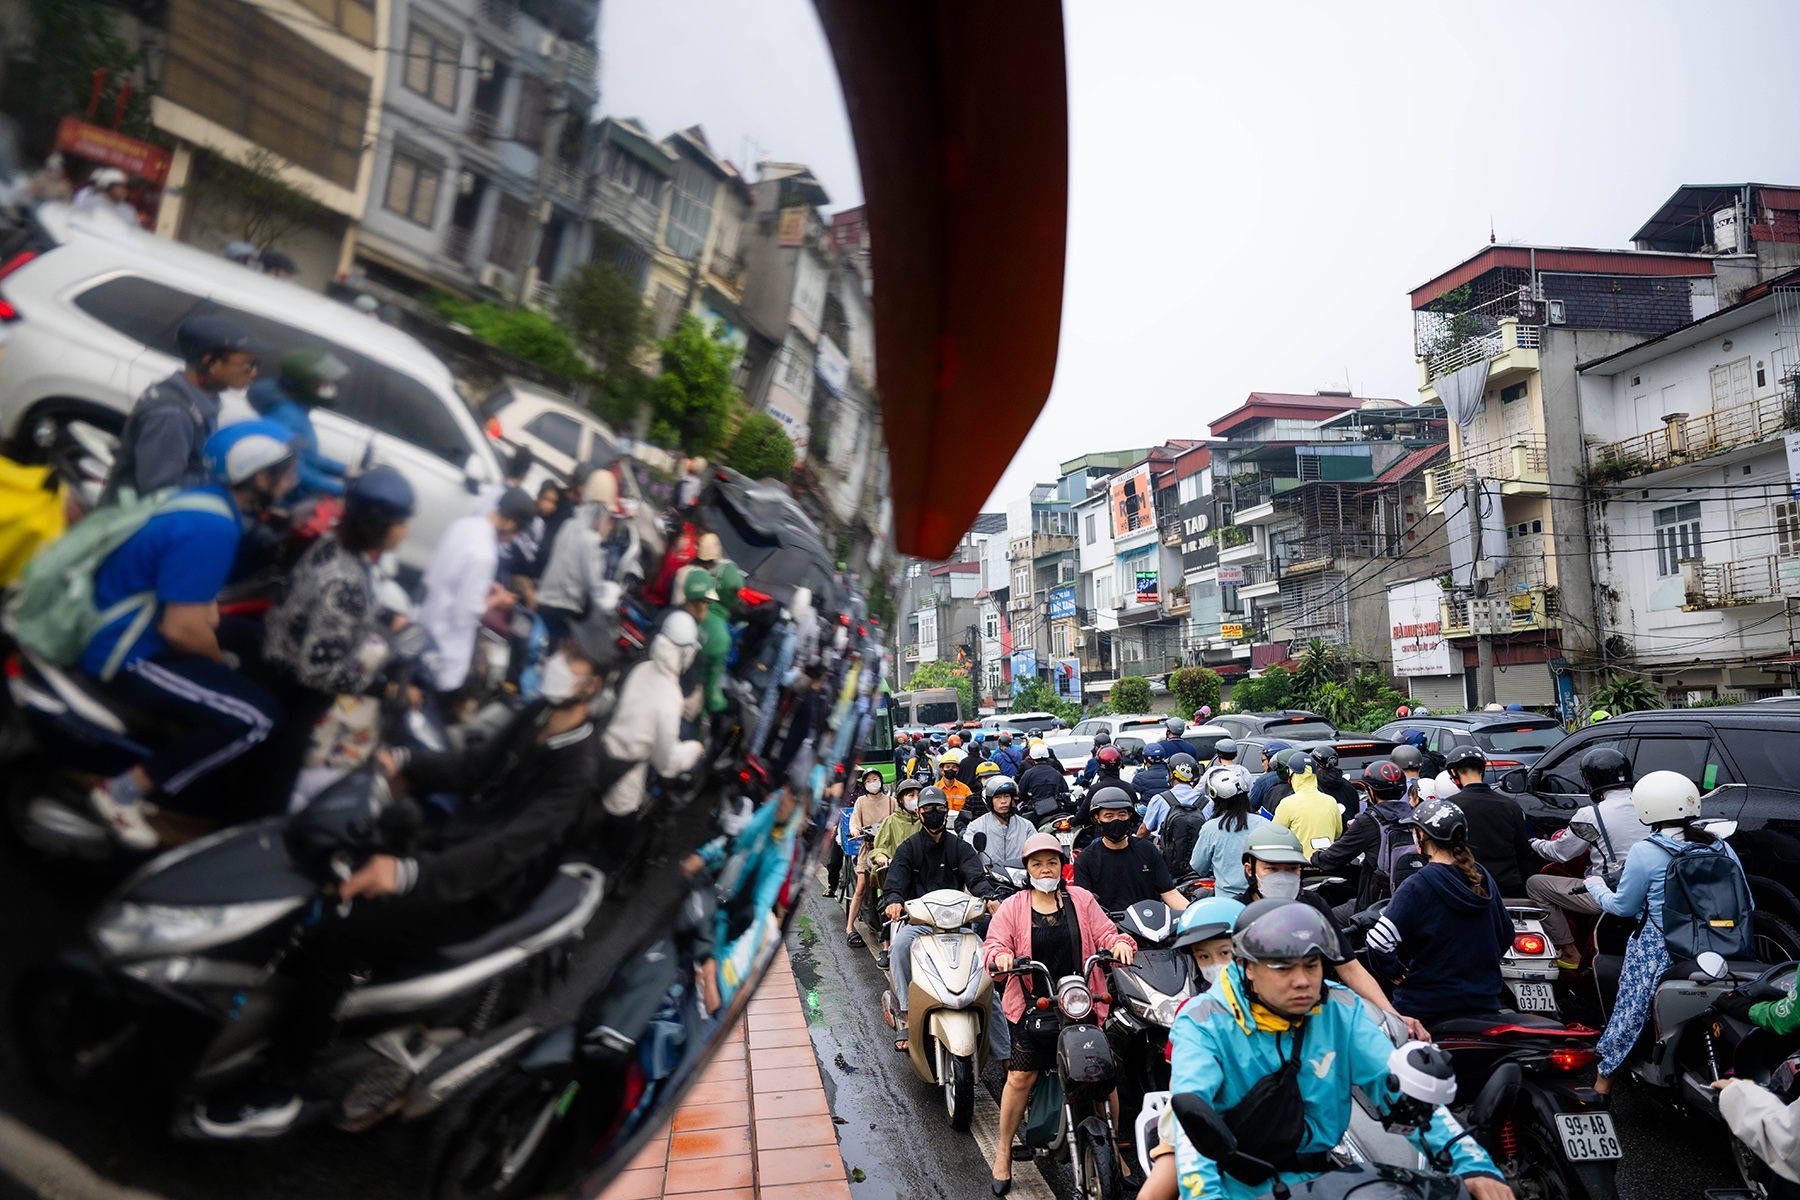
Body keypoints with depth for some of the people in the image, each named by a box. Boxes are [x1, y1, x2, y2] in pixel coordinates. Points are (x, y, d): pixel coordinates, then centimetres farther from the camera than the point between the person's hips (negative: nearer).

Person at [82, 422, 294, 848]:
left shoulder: (204, 498, 5)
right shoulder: (212, 529, -26)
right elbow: (180, 629, -26)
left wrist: (211, 613, 4)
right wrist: (220, 661, -8)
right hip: (127, 654, -10)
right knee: (256, 717, -19)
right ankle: (122, 792, -6)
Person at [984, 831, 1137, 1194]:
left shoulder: (1082, 899, 7)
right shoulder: (1012, 907, 3)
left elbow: (1104, 933, 4)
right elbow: (994, 943, -3)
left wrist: (1120, 944, -17)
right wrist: (1000, 955, -26)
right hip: (1034, 1005, -1)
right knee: (1020, 1077, -2)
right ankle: (1004, 1150, 18)